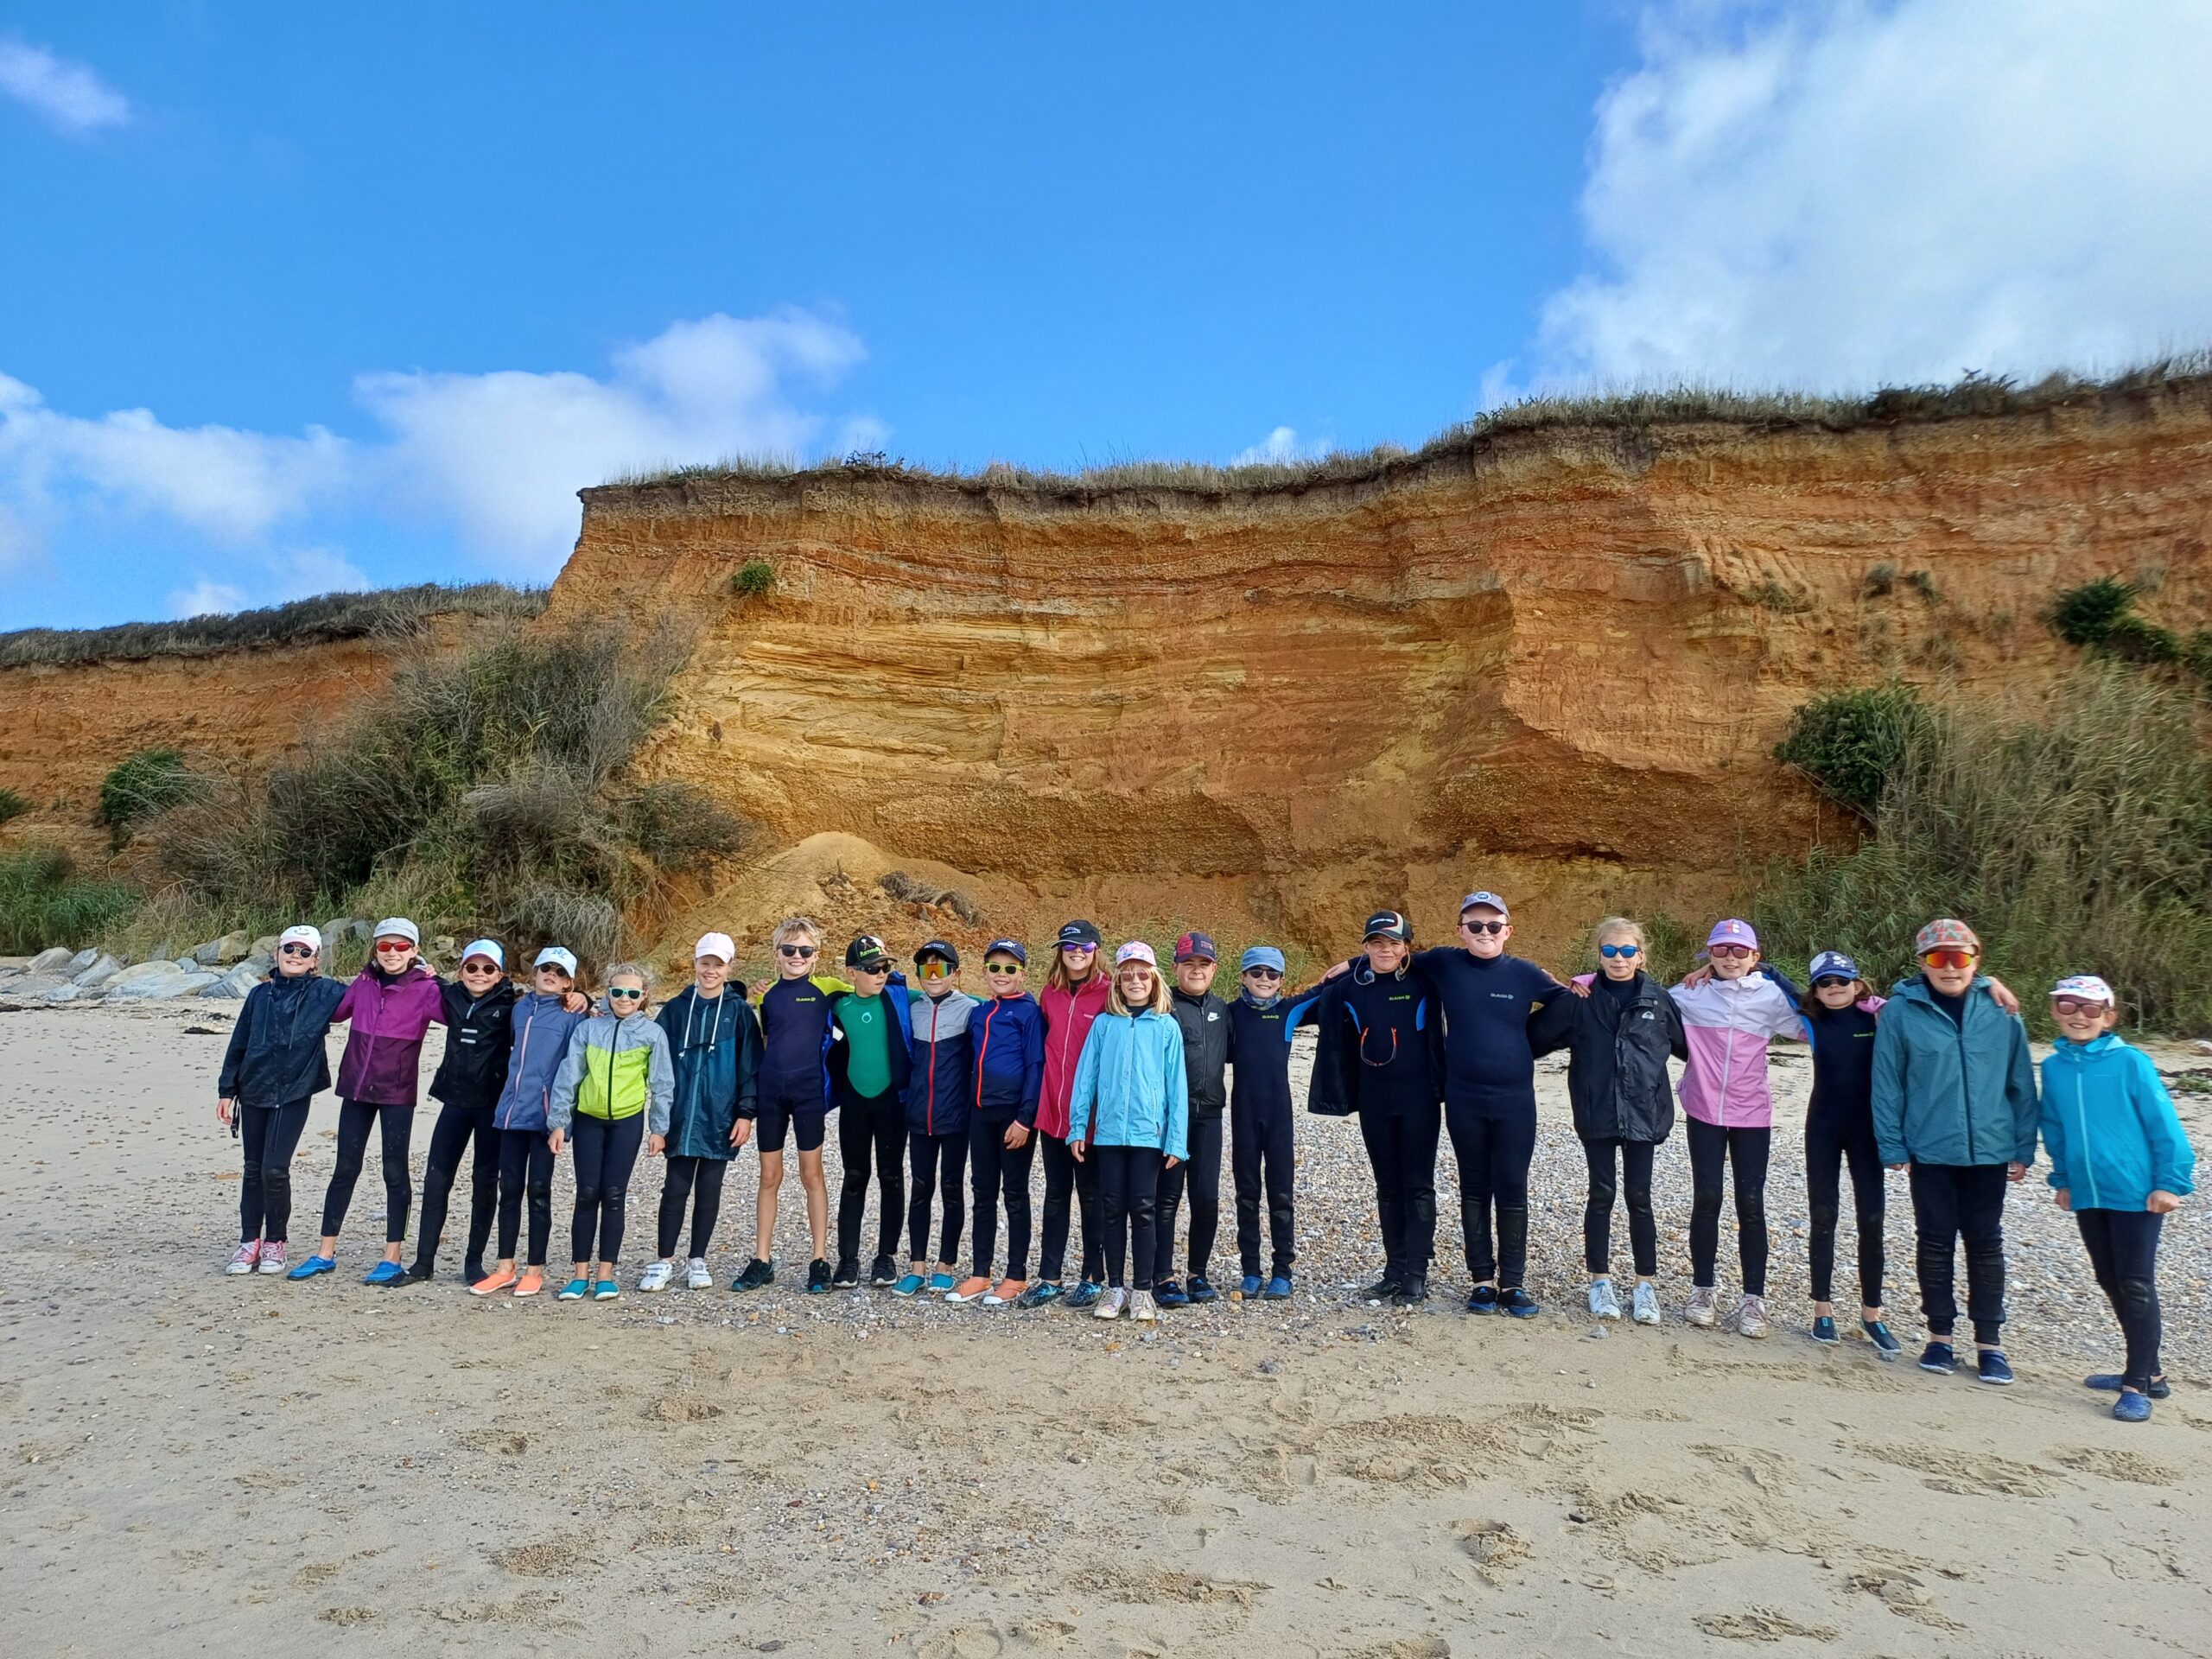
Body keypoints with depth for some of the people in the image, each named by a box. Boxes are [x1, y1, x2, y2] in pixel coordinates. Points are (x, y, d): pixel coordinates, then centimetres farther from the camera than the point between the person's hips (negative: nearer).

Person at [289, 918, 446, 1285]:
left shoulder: (424, 989, -8)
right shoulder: (363, 984, 6)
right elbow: (333, 1011, 20)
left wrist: (440, 982, -24)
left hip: (397, 1093, -4)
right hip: (357, 1088, 4)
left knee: (395, 1172, 3)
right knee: (345, 1169, 11)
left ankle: (392, 1260, 11)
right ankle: (325, 1254, 23)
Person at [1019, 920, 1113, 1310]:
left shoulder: (1108, 993, -6)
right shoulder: (1050, 993, 7)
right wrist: (1039, 1100, 10)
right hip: (1052, 1111, 4)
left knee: (1091, 1195, 7)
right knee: (1056, 1194, 12)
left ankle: (1093, 1278, 19)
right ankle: (1049, 1279, 20)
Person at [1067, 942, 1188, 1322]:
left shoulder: (1167, 1026, 1)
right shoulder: (1104, 1024, 5)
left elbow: (1176, 1085, 1)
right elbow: (1086, 1076, 6)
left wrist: (1177, 1139, -4)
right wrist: (1078, 1126, 1)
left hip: (1149, 1132, -2)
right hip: (1109, 1130, 2)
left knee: (1142, 1209, 2)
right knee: (1112, 1209, 7)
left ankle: (1142, 1290, 13)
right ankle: (1115, 1288, 18)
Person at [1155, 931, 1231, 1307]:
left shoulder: (1221, 1008, 14)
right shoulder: (1165, 1005, -3)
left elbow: (1228, 1053, 26)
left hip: (1208, 1114, 5)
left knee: (1207, 1198, 5)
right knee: (1167, 1197, 1)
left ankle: (1199, 1273, 19)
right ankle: (1163, 1277, 9)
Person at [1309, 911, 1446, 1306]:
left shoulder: (1422, 983, -5)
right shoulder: (1349, 989, 2)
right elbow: (1337, 1042, 10)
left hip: (1418, 1099, -3)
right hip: (1374, 1102, 3)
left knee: (1418, 1185, 1)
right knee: (1387, 1188, 11)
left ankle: (1416, 1275, 5)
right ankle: (1395, 1270, 19)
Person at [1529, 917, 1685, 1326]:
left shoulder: (1659, 999, 0)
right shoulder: (1580, 998, -3)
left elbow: (1687, 1045, 8)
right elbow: (1536, 1037, 1)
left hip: (1643, 1112, 0)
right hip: (1597, 1113, 0)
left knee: (1639, 1198, 7)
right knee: (1601, 1195, 7)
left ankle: (1646, 1285, 19)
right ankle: (1600, 1281, 19)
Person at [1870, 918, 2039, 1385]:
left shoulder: (2001, 1013, -1)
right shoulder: (1900, 1012, -6)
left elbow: (2021, 1084, 4)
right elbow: (1886, 1084, -4)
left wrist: (2023, 1149, 2)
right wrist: (1892, 1146, -5)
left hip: (1989, 1150, 1)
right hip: (1929, 1151, -1)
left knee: (1986, 1244, 10)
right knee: (1935, 1242, 8)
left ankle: (1989, 1342, 21)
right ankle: (1940, 1336, 22)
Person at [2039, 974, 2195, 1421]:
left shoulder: (2130, 1063, -12)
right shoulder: (2054, 1068, 2)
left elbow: (2164, 1124, -10)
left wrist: (2170, 1182, -11)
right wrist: (2062, 1179, 12)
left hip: (2136, 1193, -5)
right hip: (2087, 1195, 6)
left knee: (2136, 1286, 0)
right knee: (2111, 1283, 15)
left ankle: (2137, 1386, 8)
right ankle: (2147, 1371, 30)